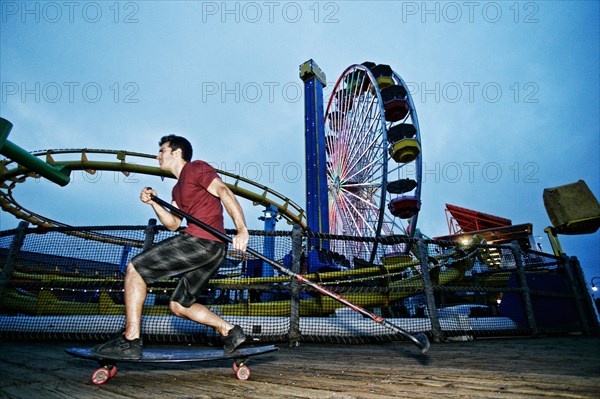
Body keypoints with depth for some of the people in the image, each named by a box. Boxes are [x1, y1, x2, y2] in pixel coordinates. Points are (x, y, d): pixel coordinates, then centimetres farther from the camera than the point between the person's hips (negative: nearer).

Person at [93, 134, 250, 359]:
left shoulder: (196, 168, 1)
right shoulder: (178, 189, 29)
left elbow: (224, 192, -14)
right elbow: (173, 224, 23)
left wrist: (242, 229, -27)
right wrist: (154, 203, 8)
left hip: (201, 240, -10)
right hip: (213, 250, 10)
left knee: (135, 268, -3)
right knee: (179, 305, 16)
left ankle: (130, 341, -3)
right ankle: (230, 332, 10)